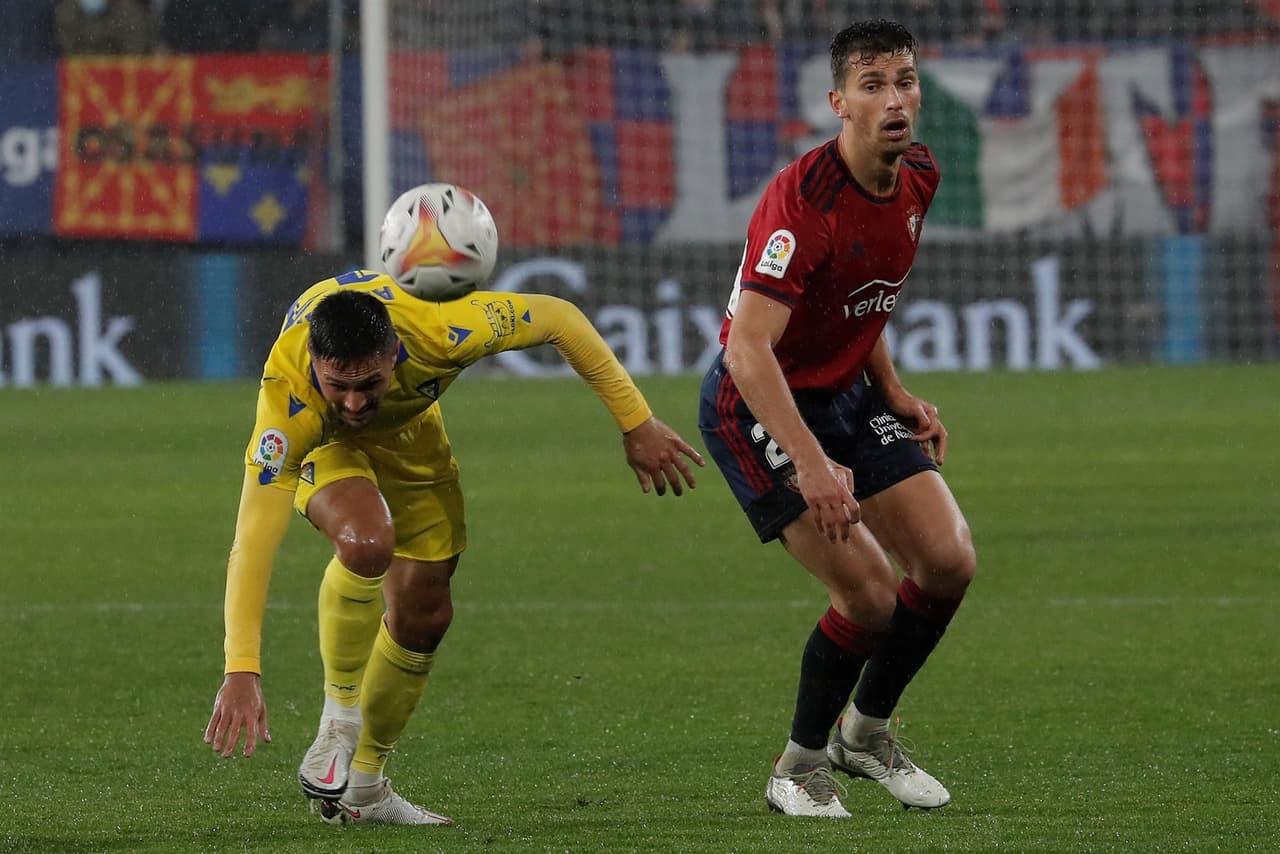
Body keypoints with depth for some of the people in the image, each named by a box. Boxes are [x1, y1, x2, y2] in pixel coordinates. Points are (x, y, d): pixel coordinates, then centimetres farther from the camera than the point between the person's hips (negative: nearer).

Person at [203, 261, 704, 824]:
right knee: (366, 538, -35)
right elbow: (253, 544, -46)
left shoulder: (437, 329, -41)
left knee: (424, 614, 2)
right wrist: (242, 672, -52)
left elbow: (559, 318, -23)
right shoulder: (287, 399, -45)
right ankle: (339, 718, -14)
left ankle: (364, 788, 22)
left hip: (408, 430, 3)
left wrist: (636, 424, -19)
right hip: (324, 442, -3)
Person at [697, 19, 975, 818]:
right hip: (758, 406, -8)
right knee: (869, 592, -16)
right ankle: (801, 767, 7)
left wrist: (893, 391, 7)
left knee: (949, 562, -4)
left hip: (847, 392, 8)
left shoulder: (918, 178, -1)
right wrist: (811, 463, -39)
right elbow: (749, 347, -33)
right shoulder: (803, 200, -28)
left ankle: (867, 729, 20)